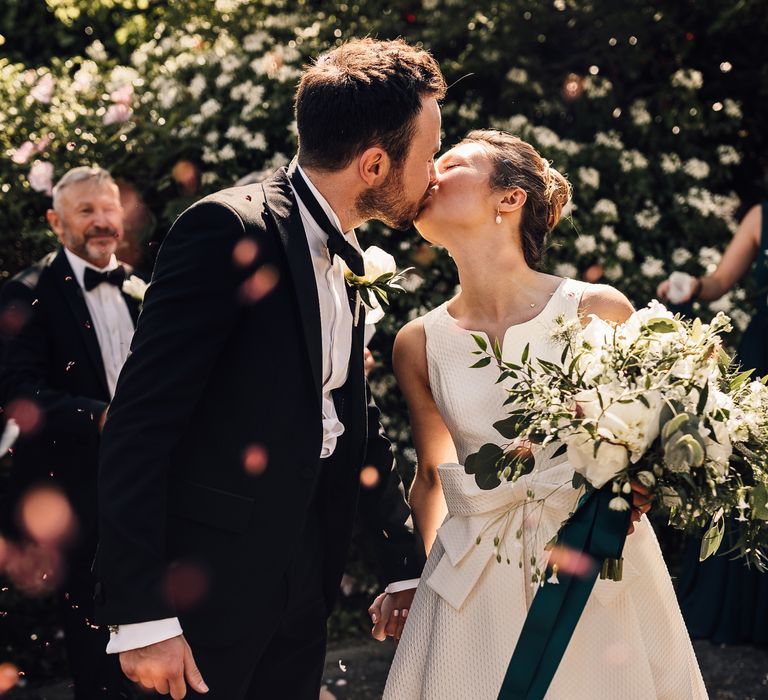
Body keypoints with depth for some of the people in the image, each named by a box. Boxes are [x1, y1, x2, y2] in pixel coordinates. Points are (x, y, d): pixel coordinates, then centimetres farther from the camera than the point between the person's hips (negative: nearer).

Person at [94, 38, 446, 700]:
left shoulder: (348, 260, 10)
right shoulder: (228, 228, -16)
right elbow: (139, 422, -20)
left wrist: (406, 565, 20)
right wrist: (139, 612, -22)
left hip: (308, 576, 8)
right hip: (210, 580, -8)